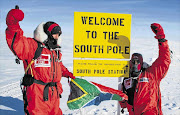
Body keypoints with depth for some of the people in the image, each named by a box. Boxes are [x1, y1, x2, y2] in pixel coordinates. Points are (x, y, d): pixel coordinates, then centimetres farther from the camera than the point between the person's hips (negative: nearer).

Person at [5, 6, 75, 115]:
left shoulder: (56, 51, 16)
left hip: (53, 93, 8)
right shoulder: (33, 46, -10)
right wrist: (13, 26, -40)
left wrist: (67, 74, 31)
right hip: (37, 93, -8)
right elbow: (16, 42, -27)